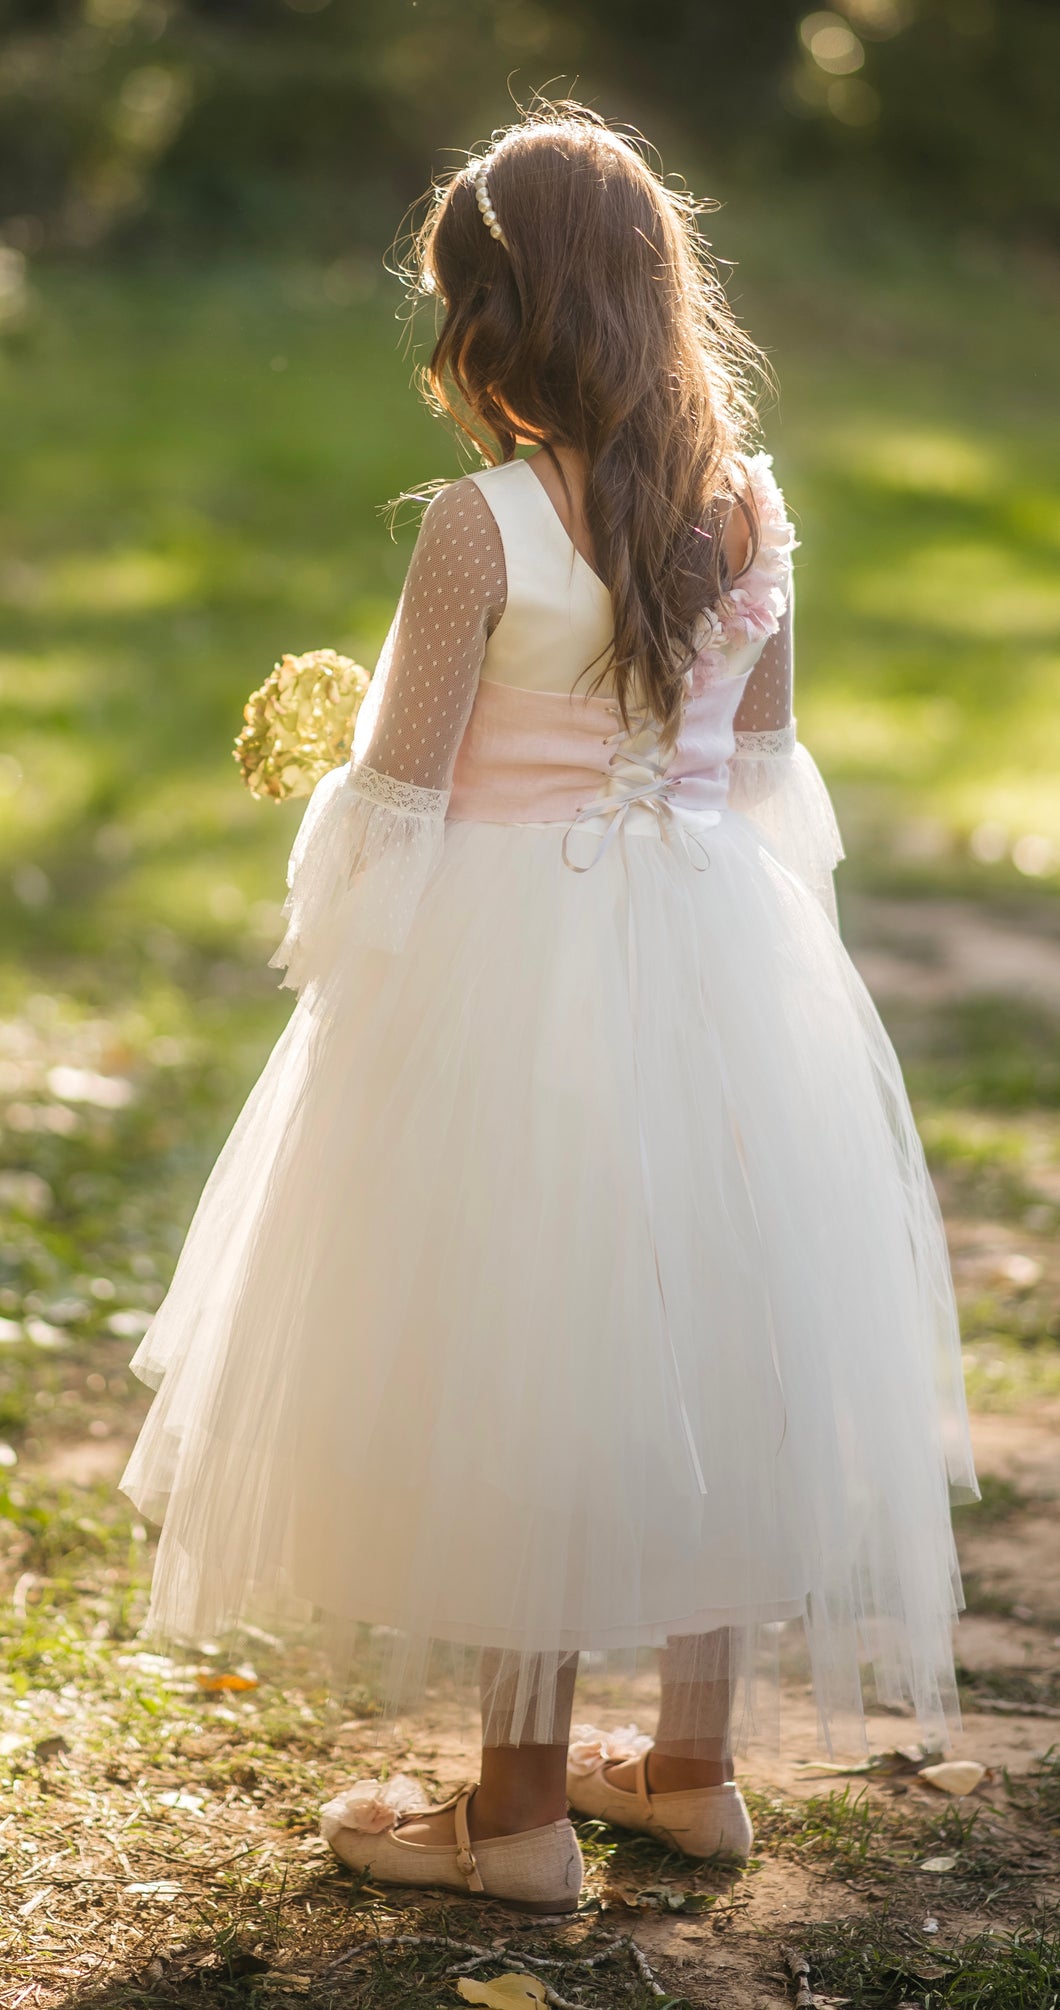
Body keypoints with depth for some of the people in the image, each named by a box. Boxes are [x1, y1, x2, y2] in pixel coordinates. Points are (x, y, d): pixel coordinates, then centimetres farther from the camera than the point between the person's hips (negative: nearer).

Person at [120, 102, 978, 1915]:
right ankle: (696, 1760, 28)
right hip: (717, 953, 6)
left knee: (519, 1359, 5)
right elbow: (764, 766, 8)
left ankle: (518, 1807, 15)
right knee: (706, 1332, 15)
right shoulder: (748, 505, 0)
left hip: (513, 967, -6)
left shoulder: (479, 529, -16)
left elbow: (402, 799, -12)